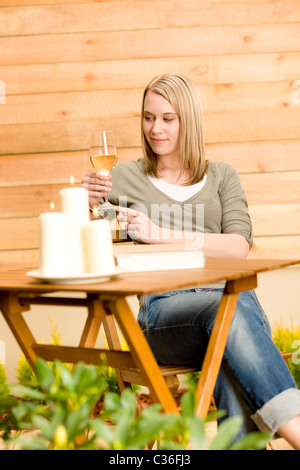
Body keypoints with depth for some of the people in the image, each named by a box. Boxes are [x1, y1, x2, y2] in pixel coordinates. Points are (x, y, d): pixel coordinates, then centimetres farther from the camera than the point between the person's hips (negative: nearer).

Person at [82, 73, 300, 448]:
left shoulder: (221, 176, 18)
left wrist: (163, 235, -12)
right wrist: (88, 205, -6)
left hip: (230, 293, 2)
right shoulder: (126, 178, 17)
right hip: (163, 309, -1)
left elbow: (239, 246, 1)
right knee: (228, 311, -38)